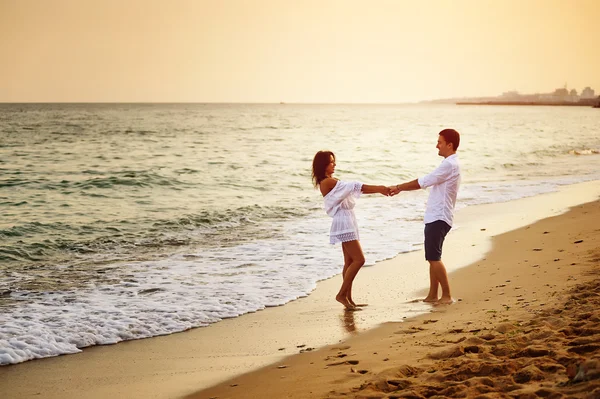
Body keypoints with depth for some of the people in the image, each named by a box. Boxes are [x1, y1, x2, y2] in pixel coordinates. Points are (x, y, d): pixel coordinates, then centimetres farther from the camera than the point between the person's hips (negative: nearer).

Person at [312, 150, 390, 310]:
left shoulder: (332, 182, 17)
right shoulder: (327, 182, -13)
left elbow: (354, 189, 12)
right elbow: (353, 186, -18)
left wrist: (379, 190, 1)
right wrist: (378, 188, -19)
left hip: (347, 223, 10)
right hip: (343, 223, -10)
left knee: (350, 261, 10)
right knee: (359, 259, -11)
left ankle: (348, 298, 12)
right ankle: (342, 294, -7)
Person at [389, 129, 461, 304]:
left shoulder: (450, 165, -16)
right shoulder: (449, 164, 18)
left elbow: (423, 181, -16)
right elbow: (426, 183, 20)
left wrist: (399, 187, -7)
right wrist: (401, 188, 14)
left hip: (439, 218, -10)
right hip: (435, 217, 10)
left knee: (434, 258, -11)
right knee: (433, 258, 12)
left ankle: (447, 296, -7)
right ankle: (432, 295, 16)